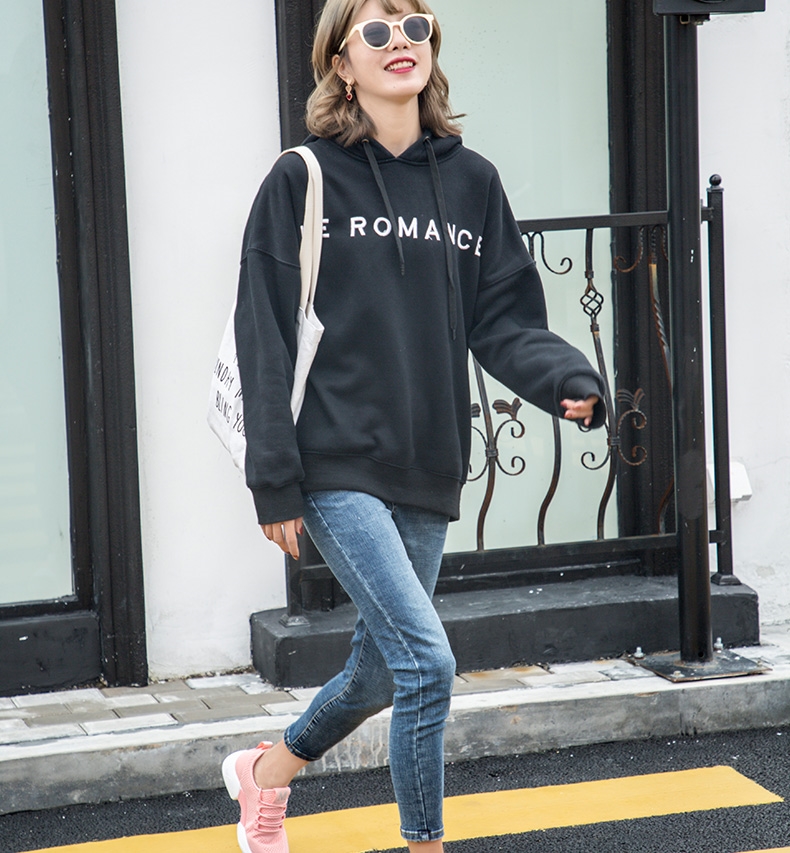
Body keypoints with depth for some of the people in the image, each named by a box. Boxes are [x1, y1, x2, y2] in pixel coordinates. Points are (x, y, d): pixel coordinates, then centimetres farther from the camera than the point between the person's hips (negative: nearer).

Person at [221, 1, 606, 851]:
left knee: (380, 672, 16)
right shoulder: (303, 181, -2)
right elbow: (265, 338, -4)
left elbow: (504, 320, 6)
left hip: (428, 475, 5)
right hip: (338, 468, -5)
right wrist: (275, 481, -9)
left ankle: (266, 770, 44)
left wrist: (570, 379, -14)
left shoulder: (471, 182, 9)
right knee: (425, 661, -15)